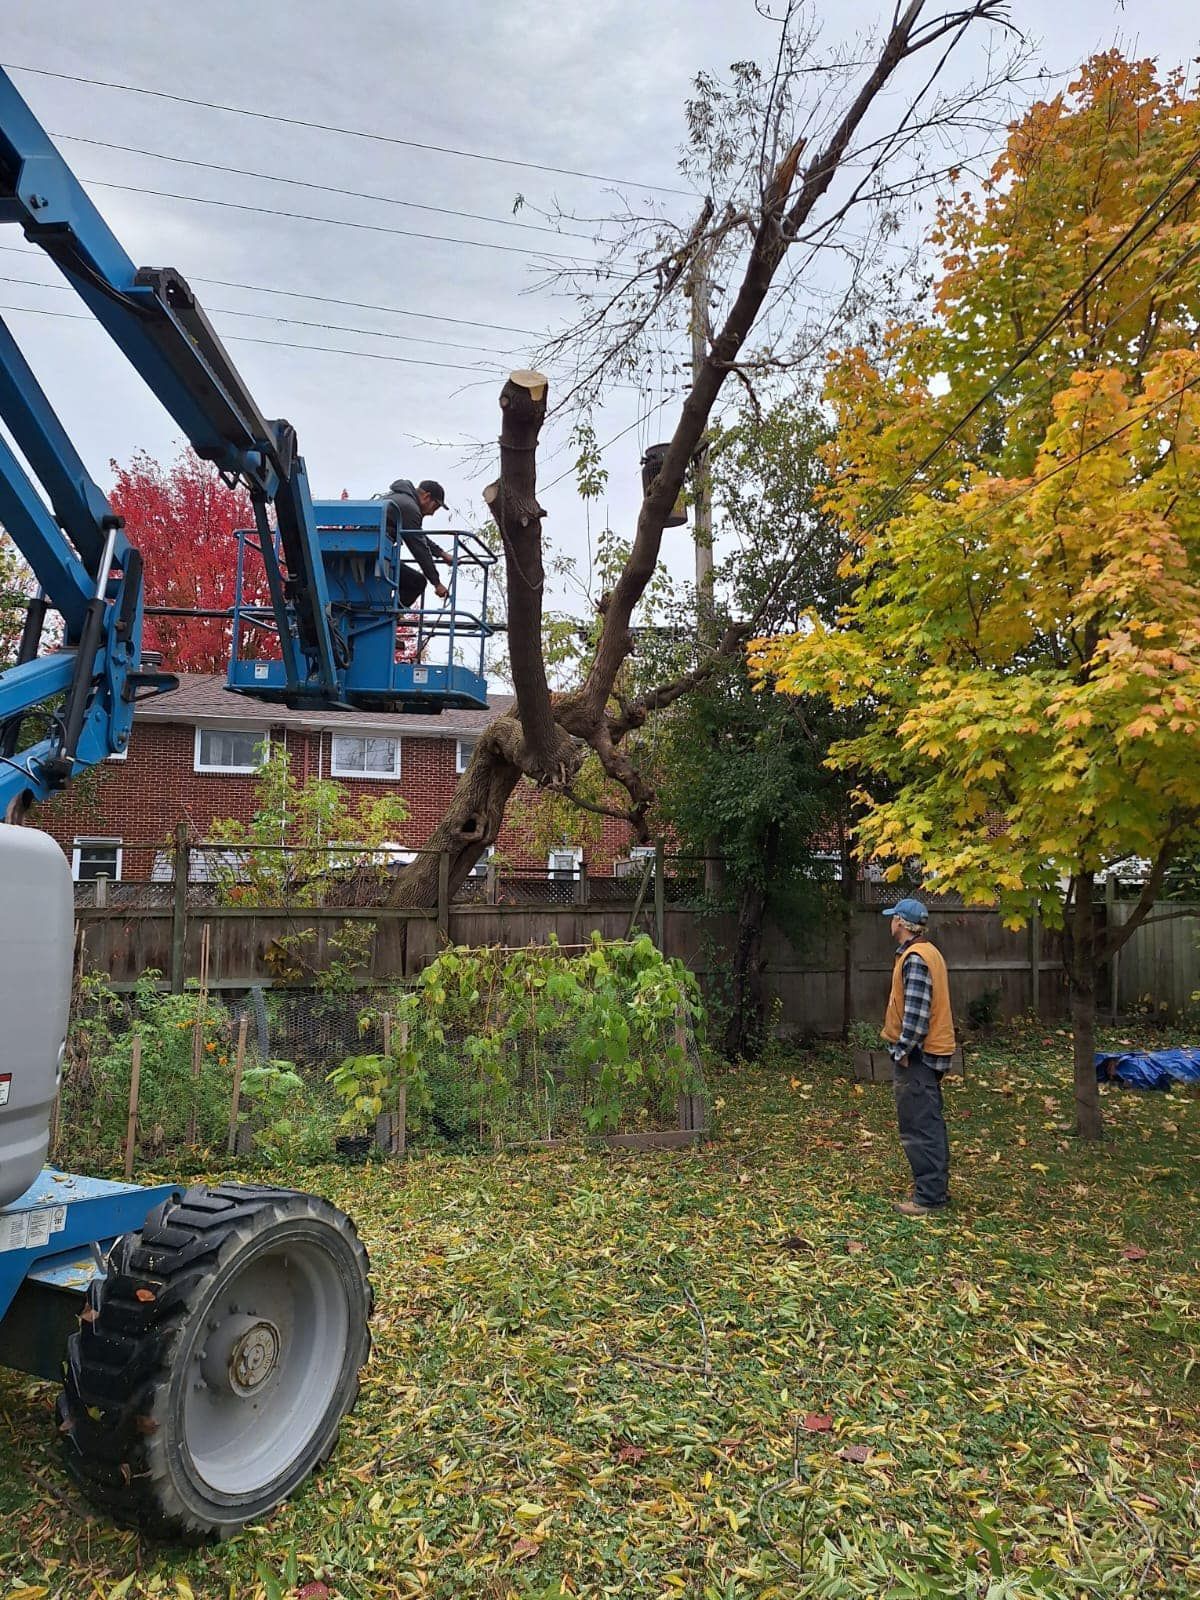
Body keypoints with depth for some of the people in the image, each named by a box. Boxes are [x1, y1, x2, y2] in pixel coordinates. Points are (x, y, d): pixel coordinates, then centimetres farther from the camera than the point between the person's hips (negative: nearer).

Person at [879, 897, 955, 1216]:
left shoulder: (915, 958, -19)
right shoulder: (926, 952, 14)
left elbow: (916, 1012, -24)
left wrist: (903, 1050, -19)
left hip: (916, 1056, -11)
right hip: (928, 1053, 11)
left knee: (919, 1127, -5)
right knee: (929, 1124, 17)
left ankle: (929, 1197, -1)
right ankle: (936, 1187, 27)